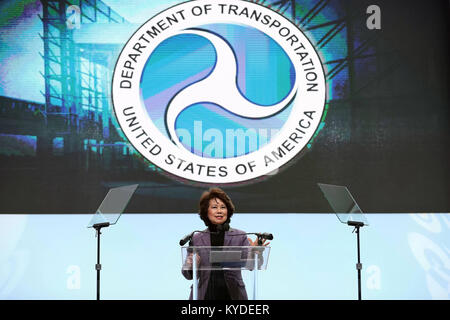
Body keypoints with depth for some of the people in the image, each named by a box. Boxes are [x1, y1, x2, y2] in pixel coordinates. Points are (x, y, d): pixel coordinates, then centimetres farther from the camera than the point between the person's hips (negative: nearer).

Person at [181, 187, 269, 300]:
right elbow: (189, 275, 8)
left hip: (233, 295, -1)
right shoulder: (196, 239, 5)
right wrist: (190, 265, -14)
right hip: (205, 295, 1)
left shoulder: (240, 237, 2)